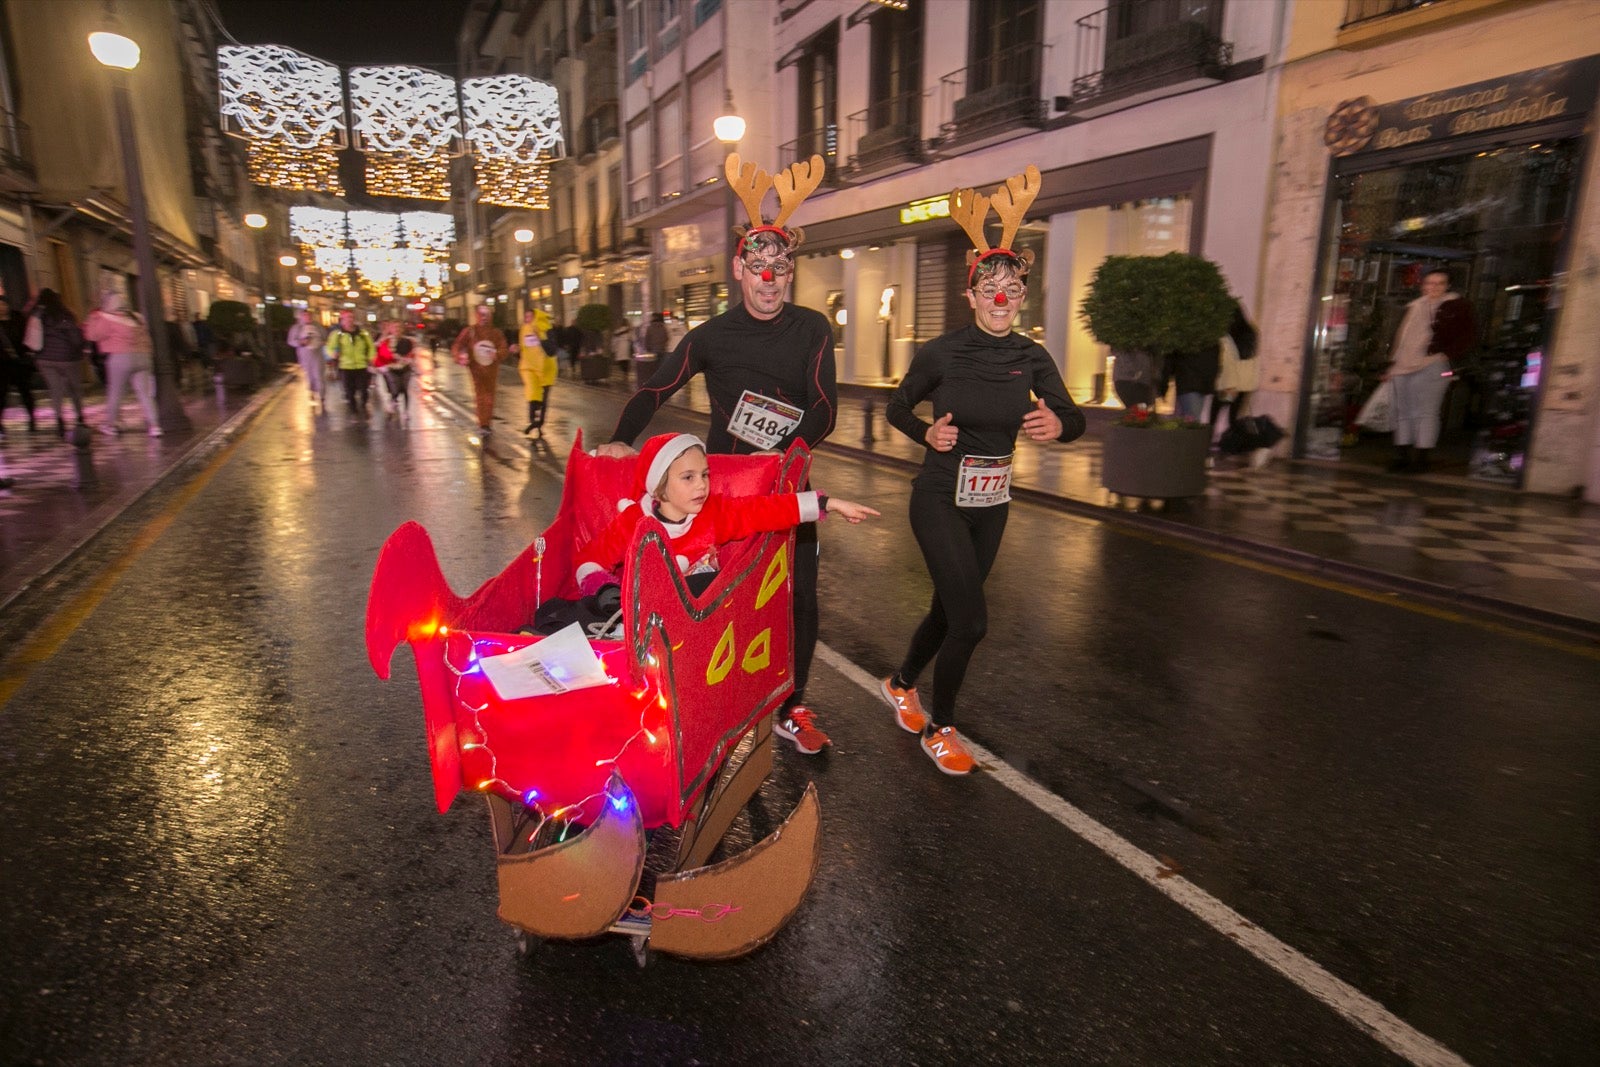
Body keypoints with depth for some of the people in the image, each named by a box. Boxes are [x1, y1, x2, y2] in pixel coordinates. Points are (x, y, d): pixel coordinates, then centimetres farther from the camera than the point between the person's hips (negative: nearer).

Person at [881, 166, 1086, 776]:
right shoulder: (941, 353, -11)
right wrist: (928, 432, -18)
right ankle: (939, 728, 14)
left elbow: (1073, 418, -3)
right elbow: (896, 409, 2)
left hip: (992, 504, 5)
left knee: (949, 610, 17)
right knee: (971, 620, -10)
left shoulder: (1032, 358, -1)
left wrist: (1057, 424, -26)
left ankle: (901, 684, 44)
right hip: (940, 500, -5)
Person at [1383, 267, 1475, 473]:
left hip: (1431, 366, -6)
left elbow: (1469, 335, 0)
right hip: (1402, 367, 6)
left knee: (1425, 413, -7)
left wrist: (1448, 354, -12)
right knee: (1403, 412, 7)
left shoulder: (1456, 306, 5)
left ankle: (1419, 458, -7)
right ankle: (1402, 455, 12)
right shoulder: (1414, 306, 21)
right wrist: (1392, 363, 16)